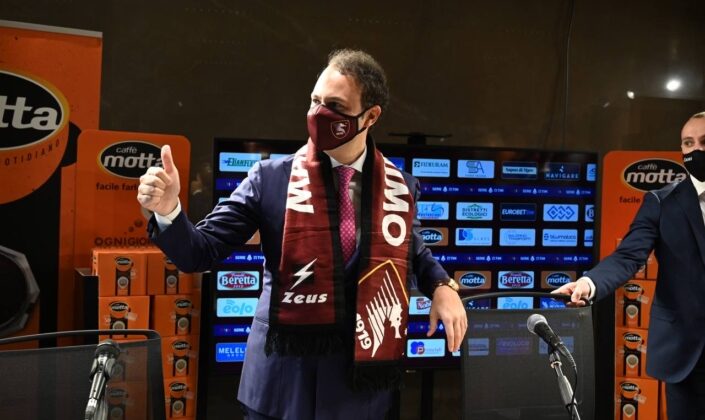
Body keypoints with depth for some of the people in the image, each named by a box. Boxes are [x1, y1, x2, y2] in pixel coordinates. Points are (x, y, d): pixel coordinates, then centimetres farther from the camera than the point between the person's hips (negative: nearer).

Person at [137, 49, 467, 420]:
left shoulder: (399, 187, -1)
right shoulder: (270, 179, -7)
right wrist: (167, 209, -25)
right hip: (281, 379, -1)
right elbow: (201, 253, -6)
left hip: (360, 379, 2)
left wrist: (442, 286, -2)